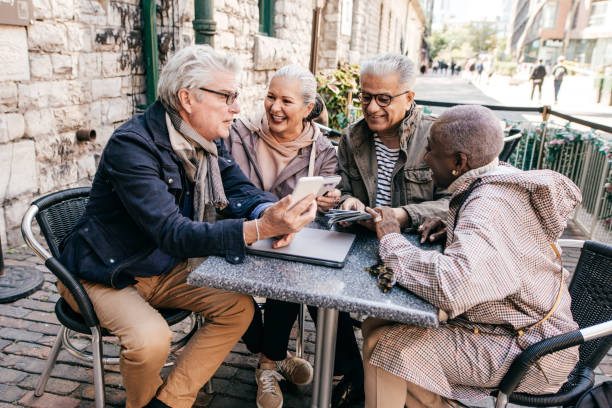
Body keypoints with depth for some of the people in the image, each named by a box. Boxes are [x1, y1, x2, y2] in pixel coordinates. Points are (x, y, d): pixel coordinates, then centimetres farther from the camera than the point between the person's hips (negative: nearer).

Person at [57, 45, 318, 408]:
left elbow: (240, 188, -6)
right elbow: (174, 234, -35)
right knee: (151, 340, -30)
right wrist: (259, 229, -47)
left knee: (240, 306, -11)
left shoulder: (208, 139, -3)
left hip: (168, 269, 7)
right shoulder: (132, 145, -27)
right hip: (107, 276, -6)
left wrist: (270, 212, -31)